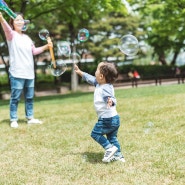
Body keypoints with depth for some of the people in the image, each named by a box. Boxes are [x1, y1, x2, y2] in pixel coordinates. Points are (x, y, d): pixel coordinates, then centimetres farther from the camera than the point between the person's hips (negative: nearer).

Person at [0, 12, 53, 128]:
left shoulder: (27, 37, 17)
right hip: (17, 73, -6)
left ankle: (30, 118, 23)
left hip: (29, 73, 6)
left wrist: (46, 47, 16)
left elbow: (34, 51, 27)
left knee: (30, 97, 12)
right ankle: (13, 120, 6)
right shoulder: (11, 35, -3)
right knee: (15, 98, -3)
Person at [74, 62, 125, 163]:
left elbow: (111, 98, -36)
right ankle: (118, 155, 19)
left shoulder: (105, 89, -22)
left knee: (95, 133, -2)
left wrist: (111, 101, -60)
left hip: (107, 119, -10)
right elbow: (90, 78, 22)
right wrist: (79, 72, 30)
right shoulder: (99, 84, 8)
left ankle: (110, 148, -5)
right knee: (112, 137, 17)